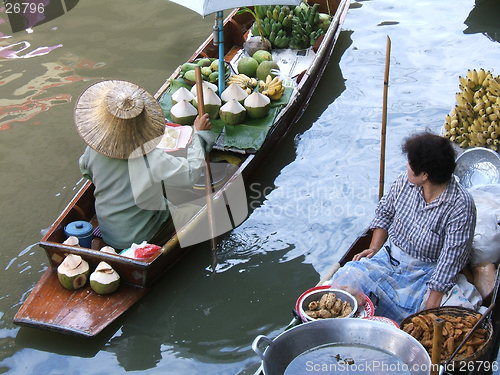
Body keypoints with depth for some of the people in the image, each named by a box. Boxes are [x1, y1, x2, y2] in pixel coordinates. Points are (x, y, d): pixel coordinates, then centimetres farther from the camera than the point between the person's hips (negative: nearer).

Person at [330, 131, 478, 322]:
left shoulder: (461, 206, -20)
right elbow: (384, 214, 14)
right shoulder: (404, 182, -4)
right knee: (347, 277, -18)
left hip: (425, 272, -4)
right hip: (389, 257, 5)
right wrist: (374, 248, 1)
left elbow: (451, 259, -19)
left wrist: (432, 303, -22)